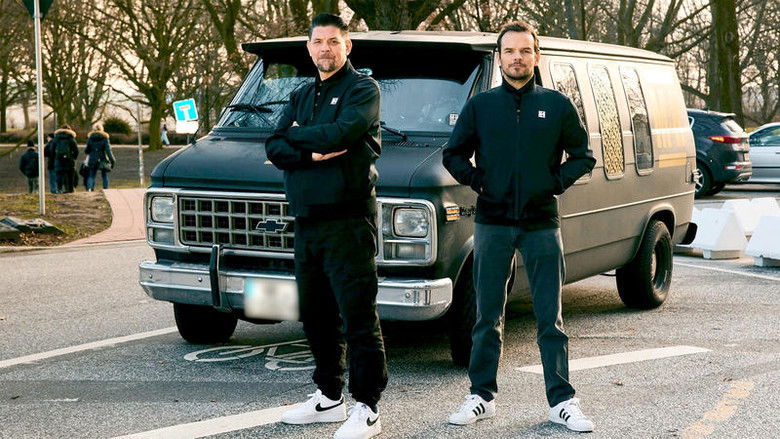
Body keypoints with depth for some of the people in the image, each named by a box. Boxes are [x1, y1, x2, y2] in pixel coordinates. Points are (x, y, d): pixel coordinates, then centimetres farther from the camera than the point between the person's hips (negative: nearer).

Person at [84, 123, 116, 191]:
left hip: (92, 160, 1)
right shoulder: (104, 138, -3)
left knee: (91, 176, 5)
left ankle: (89, 188, -18)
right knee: (104, 176, 12)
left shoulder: (90, 138, 3)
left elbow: (86, 151, 7)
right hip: (102, 160, -1)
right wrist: (112, 161, -9)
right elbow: (108, 150, -10)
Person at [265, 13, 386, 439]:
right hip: (306, 223, 7)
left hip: (348, 220, -7)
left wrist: (297, 135, -3)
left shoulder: (362, 89, -2)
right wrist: (313, 153, -11)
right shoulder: (301, 97, 19)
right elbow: (273, 149, 7)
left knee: (358, 317, -6)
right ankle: (328, 397, 27)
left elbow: (342, 133, -19)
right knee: (316, 316, 14)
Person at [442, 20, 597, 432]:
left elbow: (582, 156, 10)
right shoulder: (480, 105, 5)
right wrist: (476, 181, -2)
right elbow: (453, 154, 12)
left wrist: (556, 183, -4)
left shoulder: (557, 105, 4)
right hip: (492, 224, 1)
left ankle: (563, 401, 8)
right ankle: (482, 396, 16)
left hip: (541, 225, -1)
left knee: (550, 318, 2)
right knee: (488, 317, 7)